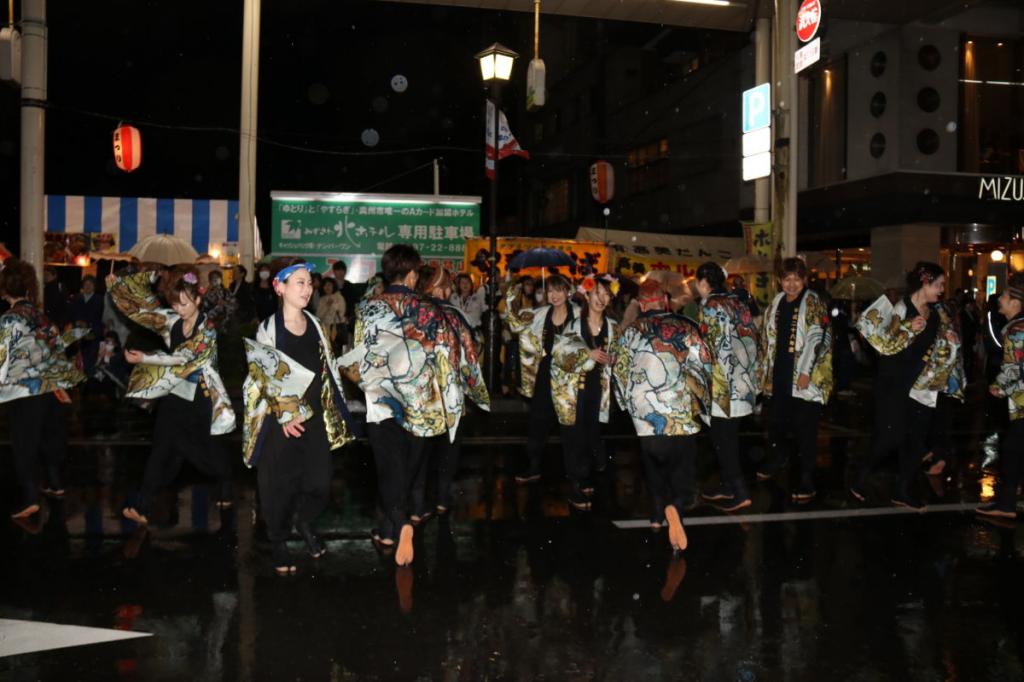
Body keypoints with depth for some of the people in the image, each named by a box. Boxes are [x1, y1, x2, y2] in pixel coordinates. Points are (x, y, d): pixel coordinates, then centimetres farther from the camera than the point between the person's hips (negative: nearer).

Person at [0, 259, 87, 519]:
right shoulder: (40, 313, 7)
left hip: (27, 389, -6)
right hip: (54, 384, 6)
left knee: (24, 444, 1)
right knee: (52, 436, 19)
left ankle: (30, 498, -4)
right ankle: (55, 483, 31)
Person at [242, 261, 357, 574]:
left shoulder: (314, 324, 8)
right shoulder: (268, 328, -6)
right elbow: (262, 376, -8)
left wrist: (331, 412, 8)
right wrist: (285, 415, -13)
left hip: (314, 417, 4)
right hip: (281, 421, -4)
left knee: (319, 482, 3)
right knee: (281, 485, 3)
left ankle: (304, 522, 33)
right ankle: (278, 543, 23)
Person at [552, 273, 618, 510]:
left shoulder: (612, 327, 7)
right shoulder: (573, 324, -3)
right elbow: (560, 352, -11)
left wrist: (611, 358, -10)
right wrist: (588, 354, -19)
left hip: (598, 388, 3)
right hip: (573, 388, -3)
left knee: (592, 435, 6)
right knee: (575, 436, -1)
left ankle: (586, 481, 25)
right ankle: (576, 488, 7)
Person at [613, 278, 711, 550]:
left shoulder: (630, 331, 6)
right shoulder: (685, 327, 3)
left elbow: (620, 370, 8)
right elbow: (703, 363, 3)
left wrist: (629, 401, 22)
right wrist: (702, 398, 17)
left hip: (645, 409, 2)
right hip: (682, 408, -1)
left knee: (653, 462, 19)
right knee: (682, 466, 3)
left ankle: (658, 513, 18)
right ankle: (675, 506, -24)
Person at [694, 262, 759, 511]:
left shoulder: (709, 306, -10)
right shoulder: (738, 302, 12)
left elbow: (710, 346, -15)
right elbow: (752, 338, 13)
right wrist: (750, 374, 18)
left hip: (723, 383, -8)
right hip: (744, 380, 8)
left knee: (722, 437, -2)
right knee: (729, 435, 15)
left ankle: (740, 492, -4)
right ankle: (728, 486, 22)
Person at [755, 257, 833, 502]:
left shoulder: (813, 303, -7)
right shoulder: (776, 303, 12)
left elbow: (817, 339, -15)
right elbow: (768, 338, 18)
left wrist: (806, 371, -20)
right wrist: (766, 368, 14)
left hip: (804, 377, -6)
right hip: (780, 374, 6)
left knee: (804, 427, -5)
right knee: (778, 419, 19)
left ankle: (807, 478, 1)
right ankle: (776, 457, 42)